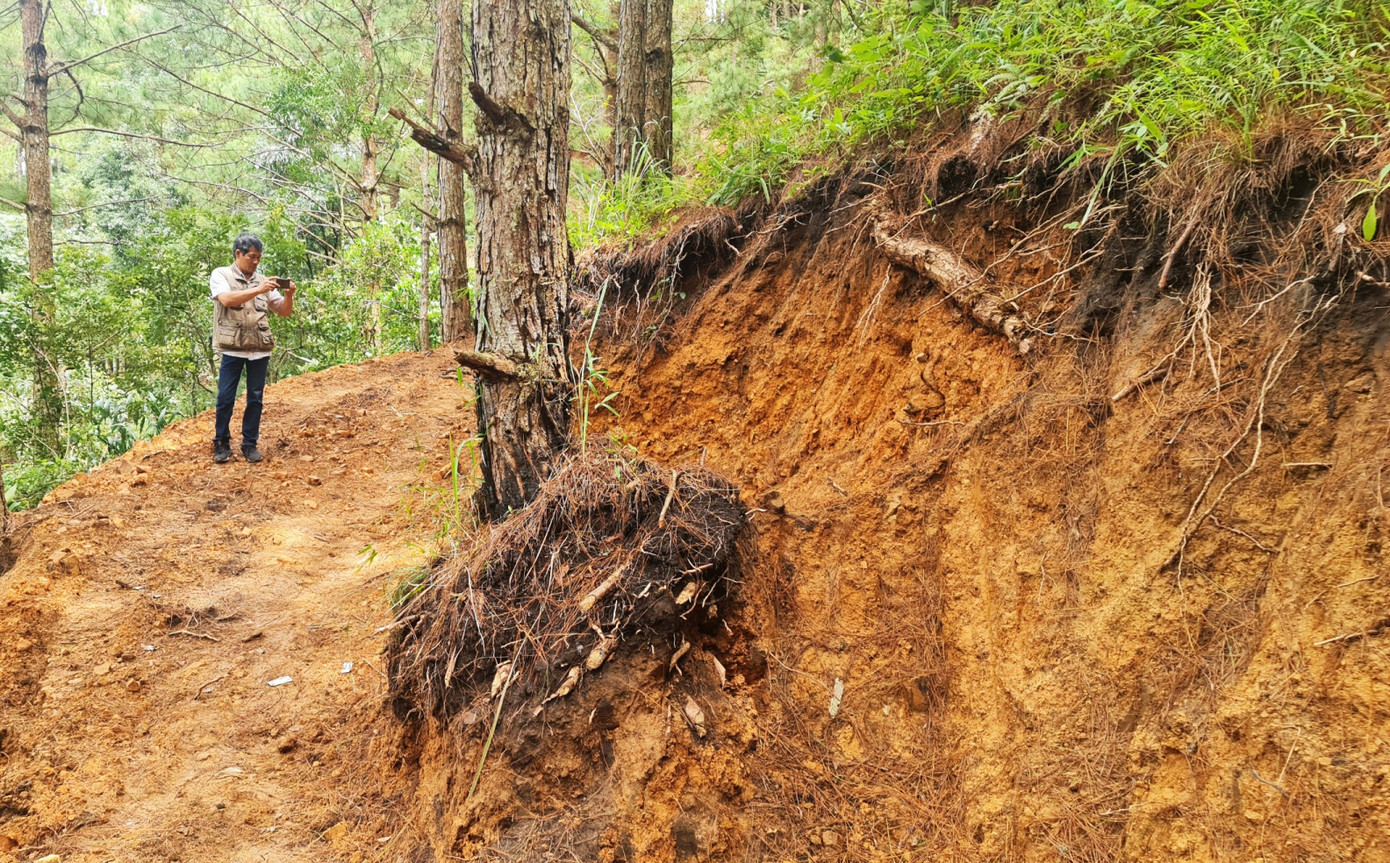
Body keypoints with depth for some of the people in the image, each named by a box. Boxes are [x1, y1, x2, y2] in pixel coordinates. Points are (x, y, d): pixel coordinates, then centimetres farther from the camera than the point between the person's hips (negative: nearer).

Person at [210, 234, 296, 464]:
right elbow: (227, 299, -18)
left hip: (260, 350, 3)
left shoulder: (262, 281, 12)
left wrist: (289, 295, -9)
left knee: (255, 399, 6)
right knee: (225, 398, 0)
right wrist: (258, 290, -24)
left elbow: (284, 311, 11)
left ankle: (250, 444, 15)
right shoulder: (221, 275, 1)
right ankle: (221, 443, 13)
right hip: (232, 348, -3)